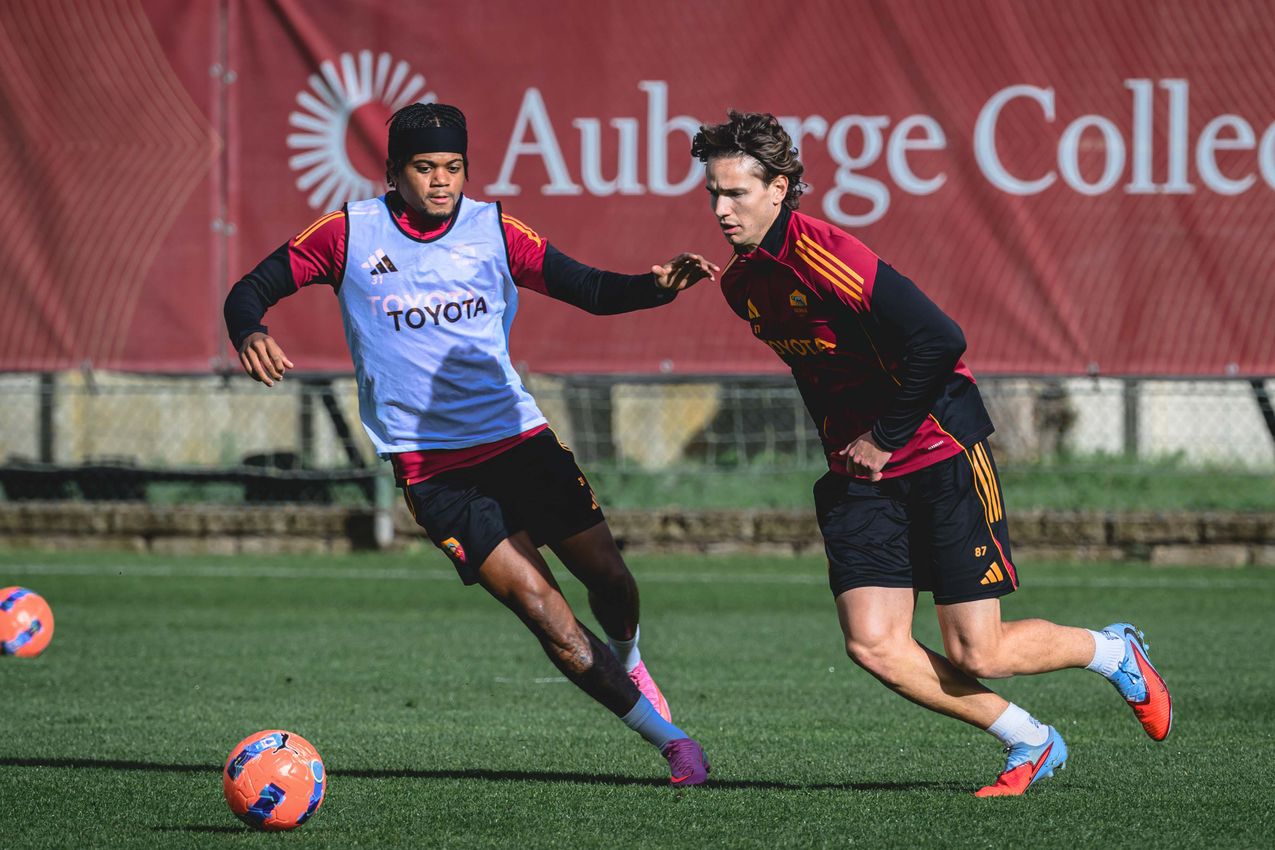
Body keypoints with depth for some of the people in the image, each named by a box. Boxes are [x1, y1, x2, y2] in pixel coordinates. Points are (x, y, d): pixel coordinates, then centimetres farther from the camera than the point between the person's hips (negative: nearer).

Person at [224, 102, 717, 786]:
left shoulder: (492, 230, 3)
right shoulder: (350, 233, -2)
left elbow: (591, 290, 0)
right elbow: (250, 292, 3)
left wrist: (655, 286, -21)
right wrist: (250, 337, -21)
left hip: (519, 439, 3)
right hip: (429, 467, -3)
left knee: (608, 579, 1)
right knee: (538, 604, -15)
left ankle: (625, 662, 39)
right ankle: (666, 736, -6)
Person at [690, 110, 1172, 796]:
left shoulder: (820, 256, -21)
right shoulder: (741, 283, 6)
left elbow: (939, 340, -26)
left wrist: (883, 439, -15)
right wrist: (843, 449, 14)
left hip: (940, 452, -7)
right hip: (861, 467, 7)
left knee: (976, 655, -6)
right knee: (874, 647, -8)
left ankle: (1114, 651, 23)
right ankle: (1031, 743, 10)